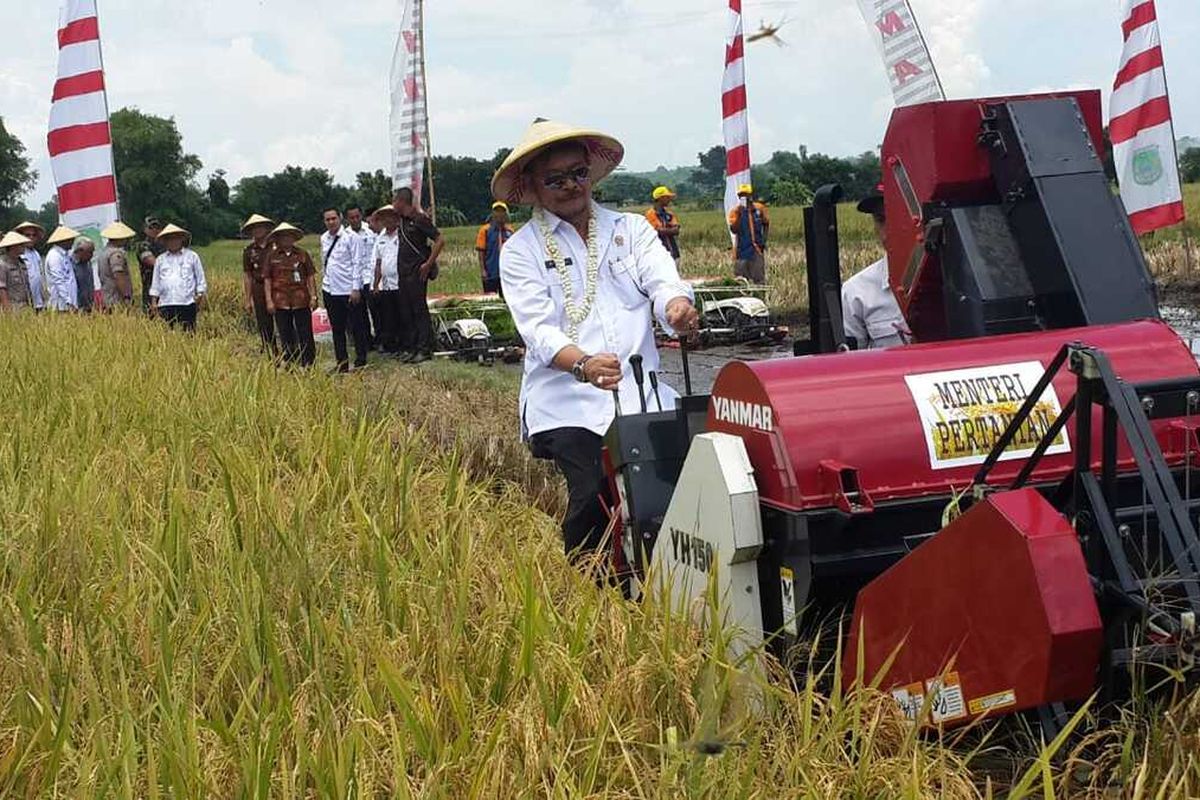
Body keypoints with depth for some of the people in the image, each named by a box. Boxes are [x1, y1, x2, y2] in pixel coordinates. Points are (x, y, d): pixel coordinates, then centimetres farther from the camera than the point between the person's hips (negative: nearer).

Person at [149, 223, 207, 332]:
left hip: (187, 304, -2)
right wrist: (153, 303, 9)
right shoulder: (160, 259, 15)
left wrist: (199, 296, 0)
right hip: (165, 305, 2)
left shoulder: (192, 256, 9)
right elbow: (155, 283, 17)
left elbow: (201, 280, 10)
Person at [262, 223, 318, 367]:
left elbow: (310, 276, 6)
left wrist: (313, 296, -1)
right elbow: (267, 279, 5)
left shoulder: (302, 255, 6)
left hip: (301, 301, -1)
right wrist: (269, 300, -2)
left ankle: (309, 366, 5)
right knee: (286, 337, 7)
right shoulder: (271, 256, 6)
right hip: (281, 302, 1)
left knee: (306, 336, -1)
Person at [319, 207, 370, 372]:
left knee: (356, 328, 2)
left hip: (349, 290, -5)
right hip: (330, 290, 6)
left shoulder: (350, 237, -8)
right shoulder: (324, 238, 9)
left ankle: (360, 362, 11)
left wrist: (356, 288, -14)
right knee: (337, 329, 10)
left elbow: (357, 263, -10)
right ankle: (341, 364, 17)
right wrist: (325, 281, 14)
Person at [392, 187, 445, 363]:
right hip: (403, 272, 9)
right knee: (405, 311, 10)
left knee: (420, 309, -6)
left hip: (417, 272, -9)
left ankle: (425, 349, -2)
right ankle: (409, 348, 16)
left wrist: (429, 263, -17)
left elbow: (440, 240, -16)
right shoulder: (401, 221, 13)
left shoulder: (419, 219, -12)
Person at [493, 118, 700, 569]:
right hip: (568, 401, -2)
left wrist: (678, 306, -24)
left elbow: (663, 281, 1)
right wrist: (584, 365, -25)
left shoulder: (631, 229, 18)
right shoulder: (521, 251, 9)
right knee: (595, 493, -22)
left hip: (640, 393, 2)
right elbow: (539, 330, -5)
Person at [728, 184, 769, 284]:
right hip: (742, 249, -1)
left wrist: (764, 240, 6)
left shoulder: (759, 208, 4)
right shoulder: (735, 211, 0)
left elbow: (766, 224, 17)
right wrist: (740, 214, -17)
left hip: (757, 248, 1)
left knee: (759, 279, 3)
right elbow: (734, 229, -13)